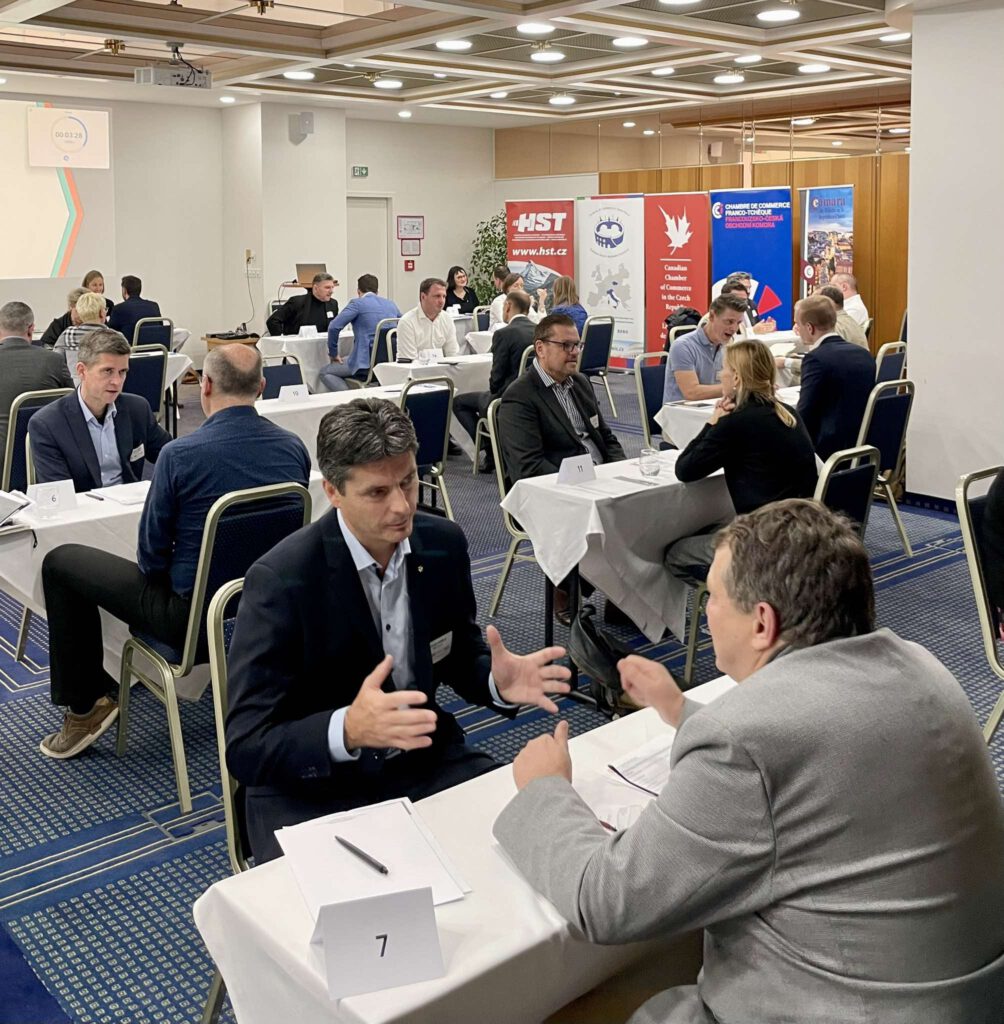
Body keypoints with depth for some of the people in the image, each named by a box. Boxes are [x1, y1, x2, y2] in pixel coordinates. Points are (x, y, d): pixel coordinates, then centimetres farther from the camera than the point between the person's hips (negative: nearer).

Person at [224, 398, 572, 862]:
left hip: (420, 754, 5)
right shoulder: (281, 579, -20)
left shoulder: (444, 543, -5)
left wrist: (496, 681, -12)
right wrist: (349, 729, -39)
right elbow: (245, 748, -20)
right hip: (311, 785, -5)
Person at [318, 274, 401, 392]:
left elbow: (334, 327, -12)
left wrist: (333, 353, 2)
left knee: (325, 373, 9)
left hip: (367, 364, -7)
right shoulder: (391, 304, 14)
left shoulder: (357, 303, -3)